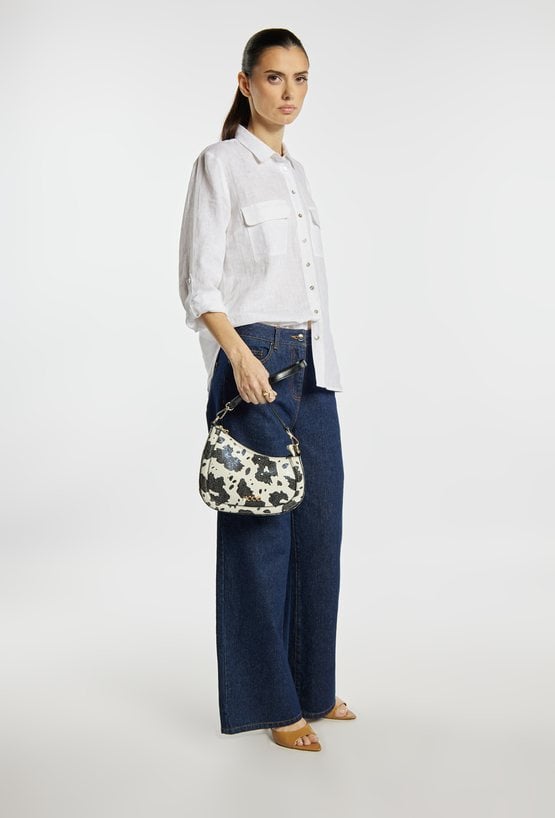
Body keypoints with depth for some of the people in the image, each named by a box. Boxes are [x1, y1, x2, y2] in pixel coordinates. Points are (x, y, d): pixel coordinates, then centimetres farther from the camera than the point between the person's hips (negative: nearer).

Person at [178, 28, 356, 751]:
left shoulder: (296, 170, 18)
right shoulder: (220, 163, -4)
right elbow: (200, 283, -11)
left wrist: (323, 364, 17)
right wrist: (241, 357, -24)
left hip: (312, 365, 8)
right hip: (253, 360, -7)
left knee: (319, 524, 10)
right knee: (261, 530, -1)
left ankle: (311, 685, 24)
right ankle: (271, 701, 11)